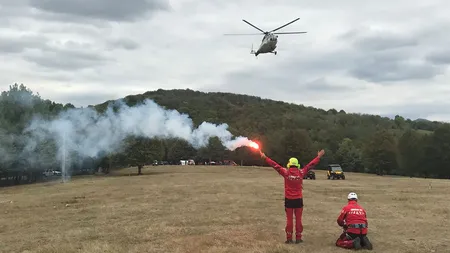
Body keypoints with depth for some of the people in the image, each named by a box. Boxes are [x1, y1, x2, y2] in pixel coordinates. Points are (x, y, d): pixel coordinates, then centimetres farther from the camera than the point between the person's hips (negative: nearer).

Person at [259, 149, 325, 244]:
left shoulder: (286, 172, -9)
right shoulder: (301, 172, -6)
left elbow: (275, 165, -6)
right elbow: (310, 165, 5)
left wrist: (265, 158, 0)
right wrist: (318, 157, 16)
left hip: (289, 200, 0)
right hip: (298, 200, 1)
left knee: (289, 219, 7)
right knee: (298, 219, 9)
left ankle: (289, 238, 10)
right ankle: (298, 238, 13)